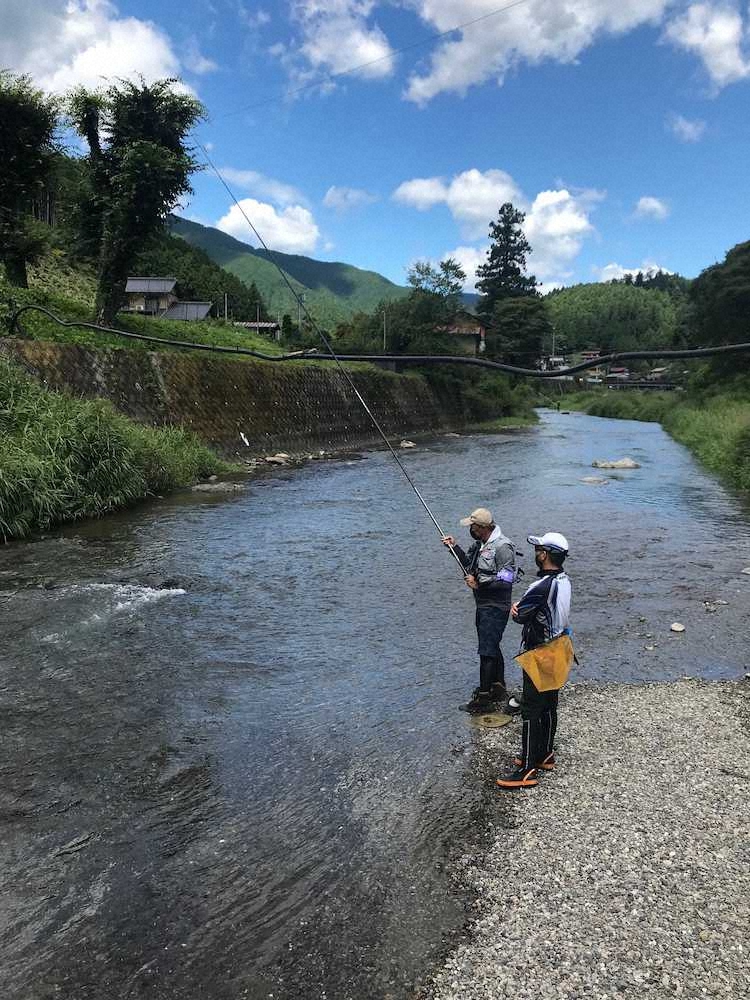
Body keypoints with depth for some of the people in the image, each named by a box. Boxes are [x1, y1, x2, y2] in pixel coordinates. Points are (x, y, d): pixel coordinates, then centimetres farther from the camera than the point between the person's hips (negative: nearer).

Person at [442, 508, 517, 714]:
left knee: (487, 652, -6)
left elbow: (505, 581, -24)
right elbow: (469, 564, 22)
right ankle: (498, 689, 34)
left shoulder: (502, 547, -21)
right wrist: (455, 547, 8)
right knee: (492, 648, 19)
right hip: (483, 605, 10)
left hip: (496, 608, -10)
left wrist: (479, 585, -18)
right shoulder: (480, 544, 8)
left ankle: (483, 700, 0)